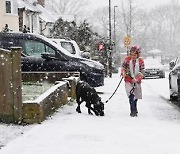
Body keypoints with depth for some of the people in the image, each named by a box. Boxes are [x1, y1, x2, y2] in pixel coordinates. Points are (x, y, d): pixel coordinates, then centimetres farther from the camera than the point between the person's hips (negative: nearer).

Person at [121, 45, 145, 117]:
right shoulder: (127, 59, -4)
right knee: (131, 95, -19)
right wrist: (123, 72, -13)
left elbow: (142, 72, -6)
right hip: (128, 80, -2)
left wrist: (137, 79, -21)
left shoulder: (141, 61, -5)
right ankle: (133, 111, -18)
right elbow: (123, 67, 9)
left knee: (136, 97, 14)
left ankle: (134, 110, 35)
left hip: (137, 81, 2)